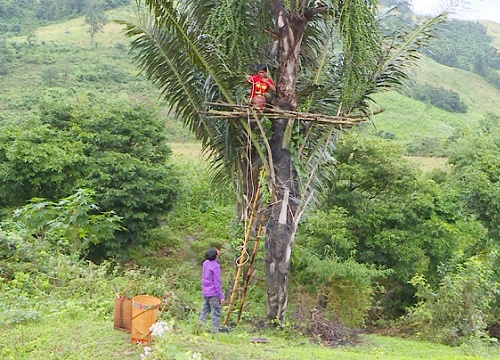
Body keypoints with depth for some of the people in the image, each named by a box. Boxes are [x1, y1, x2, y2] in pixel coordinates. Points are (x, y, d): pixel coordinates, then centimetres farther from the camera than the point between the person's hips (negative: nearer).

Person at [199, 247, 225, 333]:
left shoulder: (205, 263, 5)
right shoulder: (215, 266, -17)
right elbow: (217, 282, -16)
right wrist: (221, 296, -12)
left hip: (205, 292, 7)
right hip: (213, 293, -7)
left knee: (205, 310, 17)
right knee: (216, 312, 1)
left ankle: (199, 327, 14)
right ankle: (215, 331, 2)